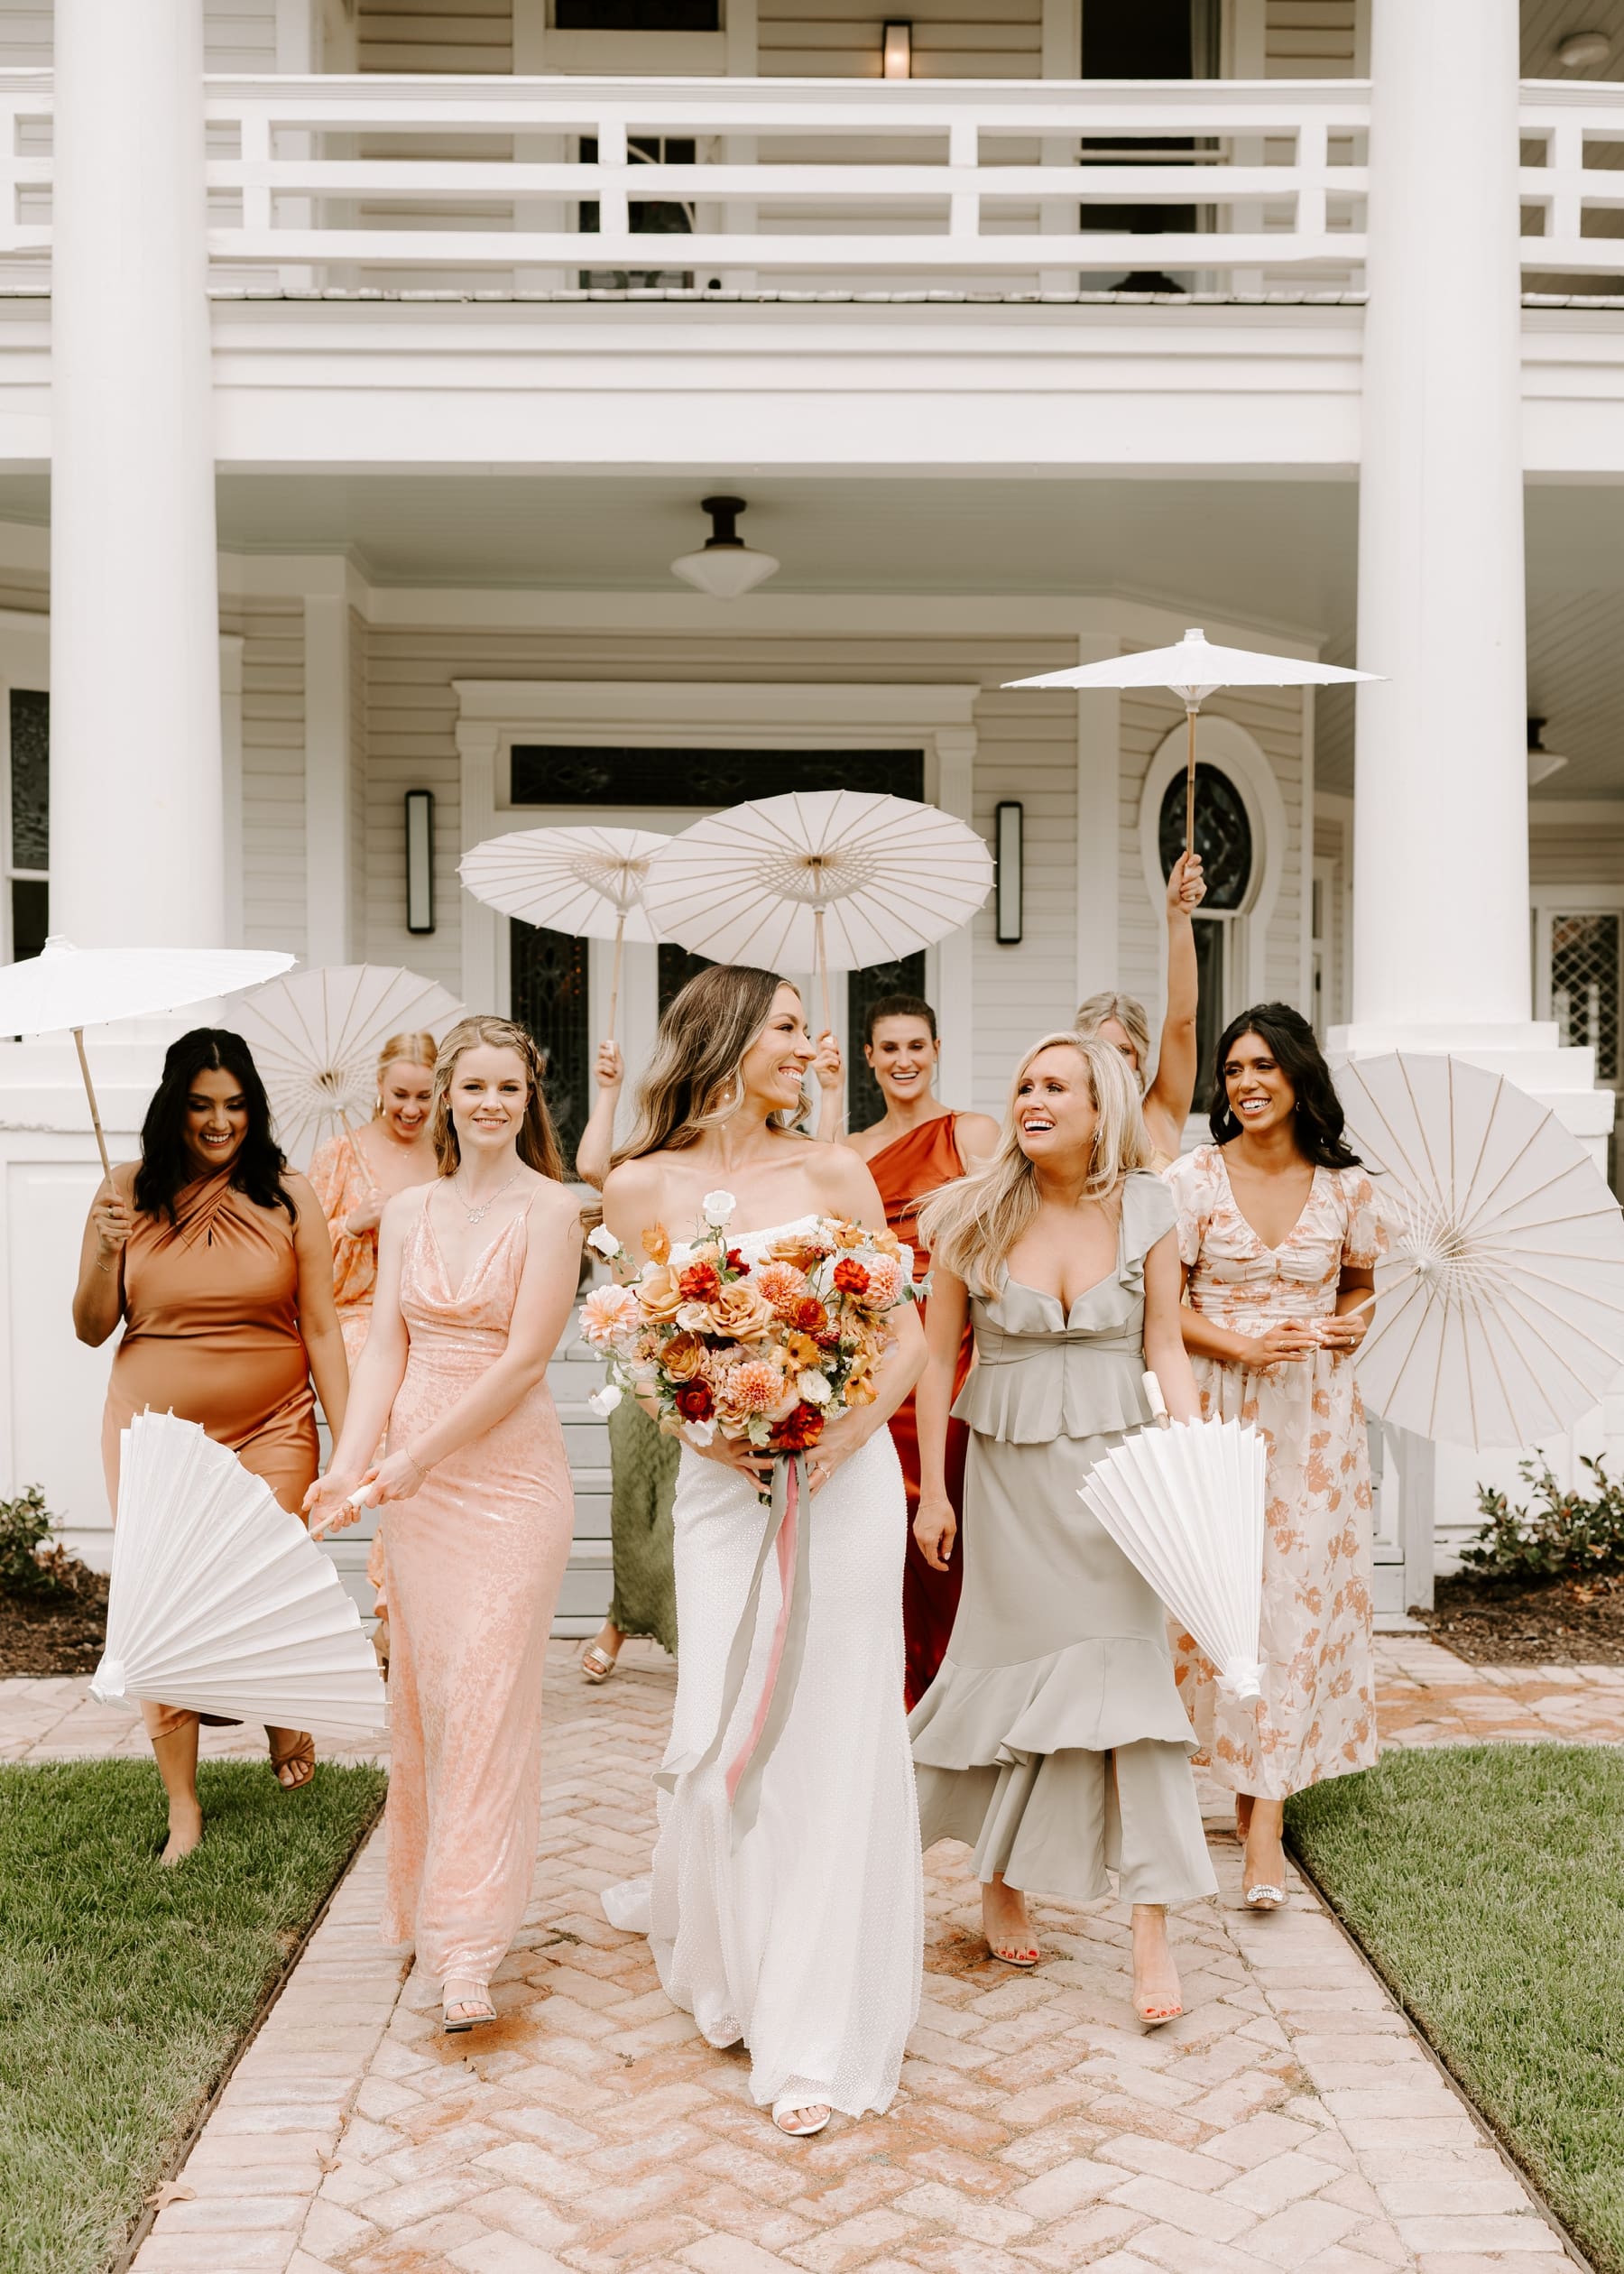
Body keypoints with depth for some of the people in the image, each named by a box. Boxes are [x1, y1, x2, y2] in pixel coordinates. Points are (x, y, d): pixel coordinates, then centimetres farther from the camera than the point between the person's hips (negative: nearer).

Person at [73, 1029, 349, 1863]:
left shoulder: (286, 1197, 0)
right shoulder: (129, 1193, 1)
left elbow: (320, 1329, 2)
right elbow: (90, 1329, 6)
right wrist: (105, 1253, -13)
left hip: (269, 1433, -1)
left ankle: (284, 1720, 32)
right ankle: (183, 1808, 15)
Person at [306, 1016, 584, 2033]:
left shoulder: (549, 1209, -7)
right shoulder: (408, 1211, 9)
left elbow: (525, 1356, -13)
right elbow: (386, 1348, 5)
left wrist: (420, 1456, -14)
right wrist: (350, 1462, -10)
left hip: (510, 1473, -5)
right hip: (413, 1476, 5)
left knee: (488, 1694, -6)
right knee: (421, 1689, 11)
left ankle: (469, 1947, -2)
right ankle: (424, 1901, 28)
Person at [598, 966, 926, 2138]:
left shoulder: (833, 1173, 1)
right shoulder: (642, 1187, 2)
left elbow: (909, 1336, 2)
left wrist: (847, 1431, -14)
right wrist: (707, 1428, -10)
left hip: (844, 1477, -1)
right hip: (722, 1483, 1)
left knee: (832, 1740, 0)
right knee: (723, 1735, 5)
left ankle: (814, 2037, 14)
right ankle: (727, 1955, 40)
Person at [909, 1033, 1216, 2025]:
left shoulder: (1145, 1209, -2)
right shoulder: (975, 1215, -4)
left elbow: (1165, 1346, 3)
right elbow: (938, 1355, 1)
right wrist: (932, 1489, 1)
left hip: (1116, 1464, 0)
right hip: (1010, 1472, 0)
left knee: (1129, 1669, -6)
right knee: (1016, 1671, 9)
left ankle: (1153, 1927, 0)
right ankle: (1000, 1879, 31)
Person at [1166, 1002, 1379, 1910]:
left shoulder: (1345, 1185, 3)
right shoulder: (1193, 1179, -2)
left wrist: (1351, 1323, -3)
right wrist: (1248, 1347, -15)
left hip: (1317, 1415, 1)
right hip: (1221, 1405, -1)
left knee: (1302, 1595, -4)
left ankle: (1266, 1816, -1)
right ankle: (1252, 1781, 19)